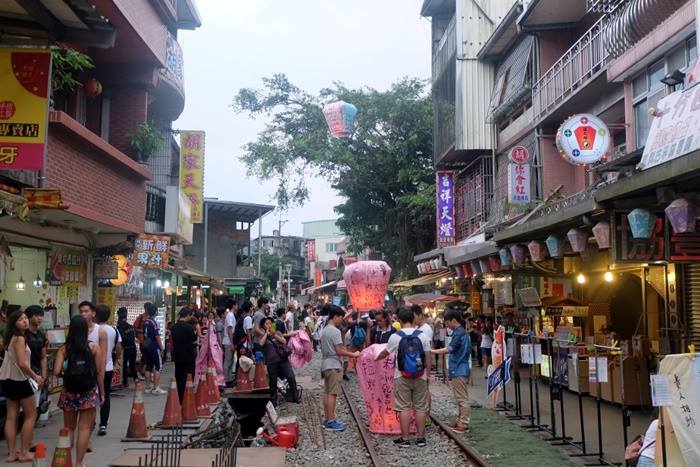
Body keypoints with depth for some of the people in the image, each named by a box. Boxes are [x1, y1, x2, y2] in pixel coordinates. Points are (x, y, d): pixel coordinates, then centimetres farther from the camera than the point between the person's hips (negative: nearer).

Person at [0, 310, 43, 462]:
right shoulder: (19, 338, -16)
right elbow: (22, 363, -23)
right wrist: (35, 376, -11)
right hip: (18, 380, -9)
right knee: (31, 415, 2)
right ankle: (24, 452, 3)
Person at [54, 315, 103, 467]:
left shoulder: (64, 349, -2)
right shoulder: (94, 347, -3)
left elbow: (56, 372, -11)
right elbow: (100, 373, -3)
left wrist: (65, 372, 11)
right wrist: (101, 393, 5)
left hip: (69, 392, 1)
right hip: (89, 392, -1)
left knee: (68, 428, 15)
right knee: (84, 428, 4)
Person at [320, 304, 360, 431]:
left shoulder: (324, 330, 12)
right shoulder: (335, 331, -16)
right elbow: (339, 351, -18)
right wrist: (353, 354, -10)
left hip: (325, 365, 9)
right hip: (334, 365, -9)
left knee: (327, 392, 11)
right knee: (332, 394, -6)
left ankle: (327, 420, 16)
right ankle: (331, 422, -3)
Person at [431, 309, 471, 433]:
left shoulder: (459, 333, -17)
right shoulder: (460, 332, 14)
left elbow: (450, 349, -26)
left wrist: (432, 351, -24)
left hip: (459, 371, -10)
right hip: (458, 370, 10)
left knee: (462, 398, -4)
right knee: (460, 398, 15)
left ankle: (464, 424, 0)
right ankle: (460, 421, 22)